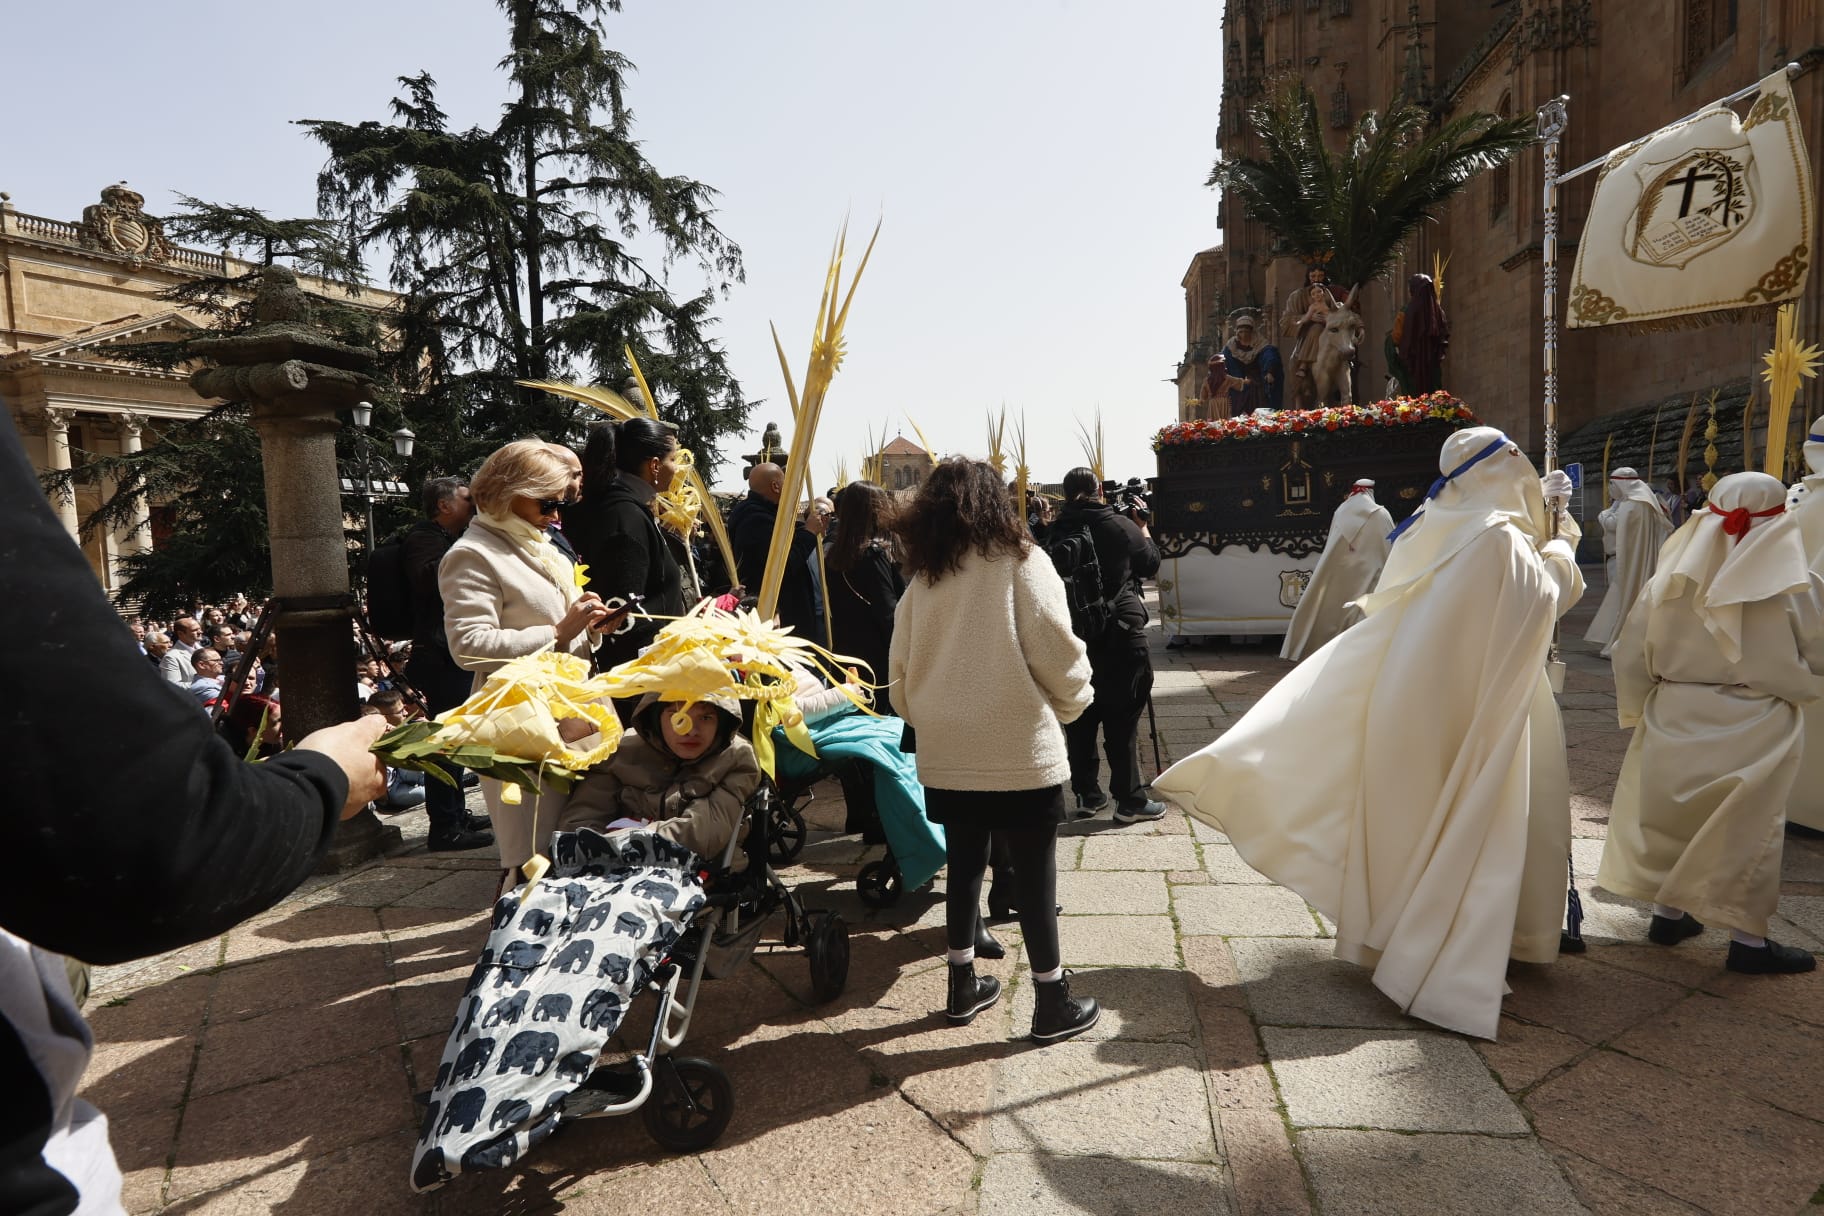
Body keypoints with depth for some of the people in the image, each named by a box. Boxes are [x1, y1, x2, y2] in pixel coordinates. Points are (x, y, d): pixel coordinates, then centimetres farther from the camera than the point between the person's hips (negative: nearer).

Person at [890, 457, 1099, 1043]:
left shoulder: (922, 576, 1)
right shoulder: (1022, 564, -11)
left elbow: (900, 669, 4)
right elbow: (1058, 655, -12)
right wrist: (1071, 705, 8)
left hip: (947, 754, 4)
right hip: (1020, 751, -4)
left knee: (964, 865, 17)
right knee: (1035, 875, 8)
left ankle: (964, 986, 31)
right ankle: (1052, 1003, 21)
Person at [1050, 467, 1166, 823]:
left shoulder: (1055, 533, -1)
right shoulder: (1120, 526, -7)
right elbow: (1151, 565, 7)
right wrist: (1144, 528, 21)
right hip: (1118, 635, -4)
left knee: (1079, 718, 12)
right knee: (1122, 720, 1)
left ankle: (1086, 794, 21)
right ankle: (1130, 800, 7)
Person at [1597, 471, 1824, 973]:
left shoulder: (1670, 581, -6)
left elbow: (1631, 658, 0)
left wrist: (1637, 709, 14)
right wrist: (1784, 686, 17)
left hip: (1676, 723, 2)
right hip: (1755, 730, -2)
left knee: (1673, 818, 17)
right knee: (1748, 831, 9)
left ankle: (1668, 913, 29)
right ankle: (1748, 938, 18)